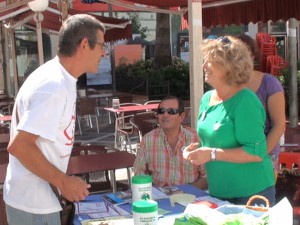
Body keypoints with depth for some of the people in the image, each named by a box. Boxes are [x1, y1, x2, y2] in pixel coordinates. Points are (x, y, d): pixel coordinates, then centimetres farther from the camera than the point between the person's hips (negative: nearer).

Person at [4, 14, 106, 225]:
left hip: (36, 198, 9)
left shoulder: (57, 77, 6)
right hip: (33, 204, -9)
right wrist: (63, 181, -19)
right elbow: (19, 145, -27)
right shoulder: (55, 85, -23)